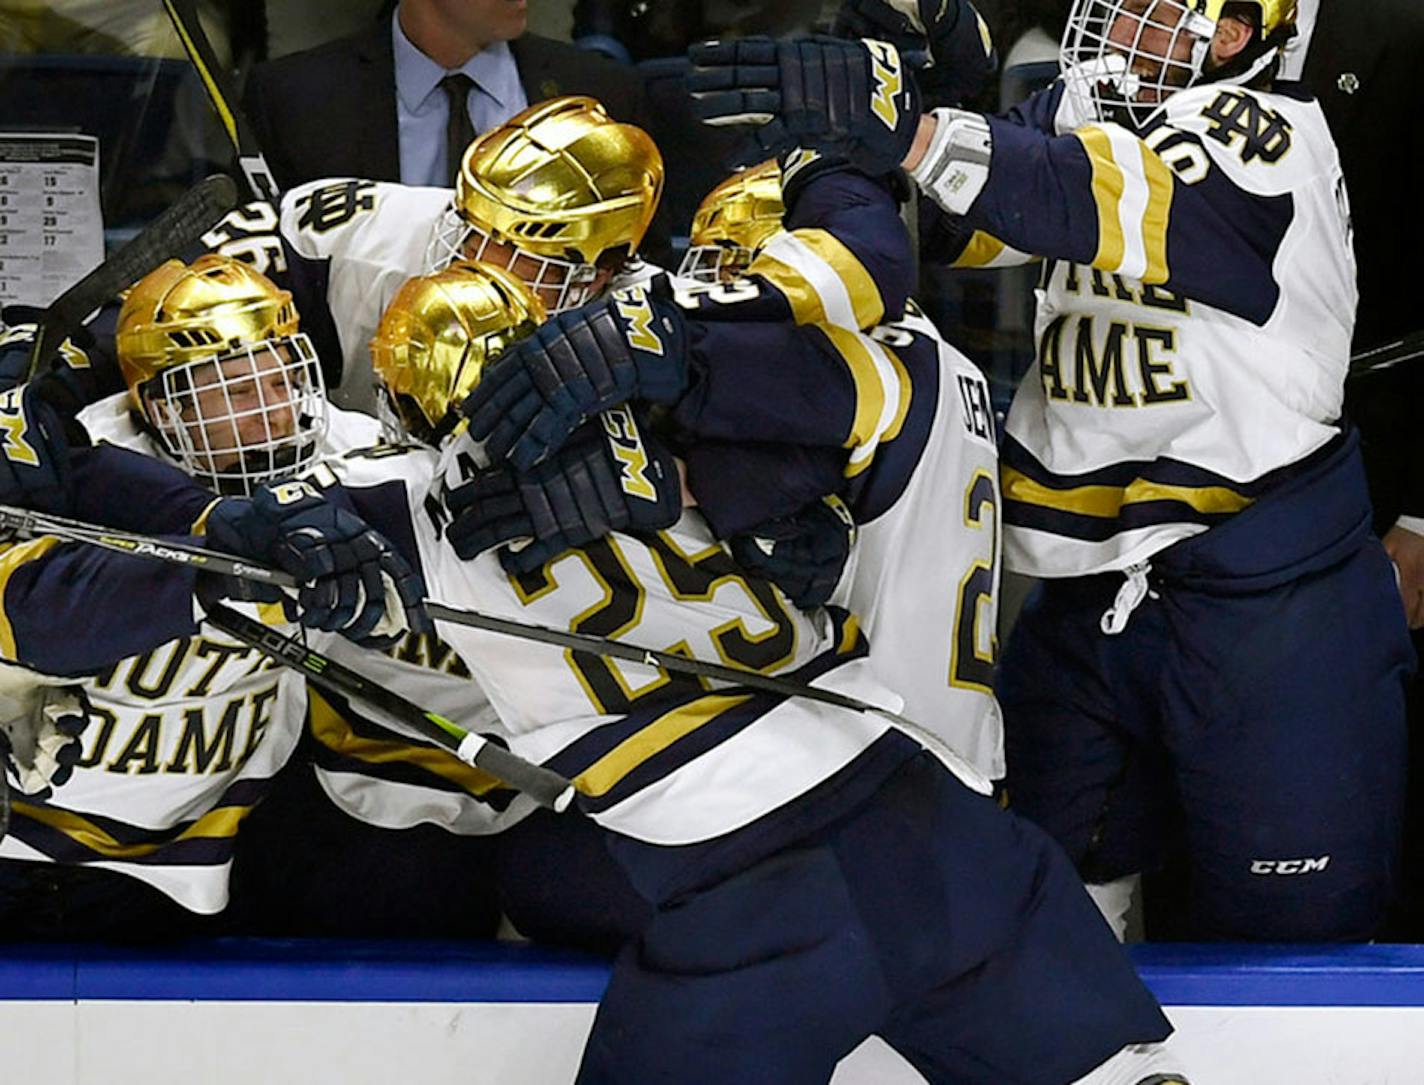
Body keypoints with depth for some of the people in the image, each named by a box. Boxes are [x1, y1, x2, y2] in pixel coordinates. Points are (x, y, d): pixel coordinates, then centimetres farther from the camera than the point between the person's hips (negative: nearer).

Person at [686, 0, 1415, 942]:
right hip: (1089, 602, 7)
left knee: (1286, 934, -3)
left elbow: (1111, 200, -28)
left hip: (1267, 605, -6)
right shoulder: (1075, 115, 11)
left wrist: (914, 130, -41)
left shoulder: (1267, 132, -11)